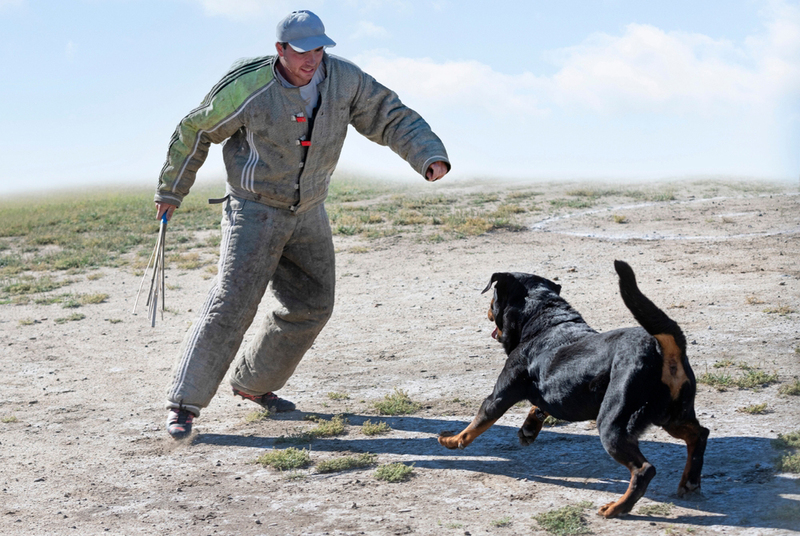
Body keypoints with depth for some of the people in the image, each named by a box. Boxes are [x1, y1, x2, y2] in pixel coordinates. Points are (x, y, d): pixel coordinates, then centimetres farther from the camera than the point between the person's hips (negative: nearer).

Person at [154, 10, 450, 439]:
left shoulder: (342, 79, -10)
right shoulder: (248, 87, -20)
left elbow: (392, 118, -4)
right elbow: (194, 131, -6)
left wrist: (431, 157, -22)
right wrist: (170, 191, 3)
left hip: (307, 212, 6)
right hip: (254, 209, -6)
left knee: (311, 306, 10)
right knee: (232, 303, -15)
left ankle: (252, 384, 28)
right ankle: (183, 404, -8)